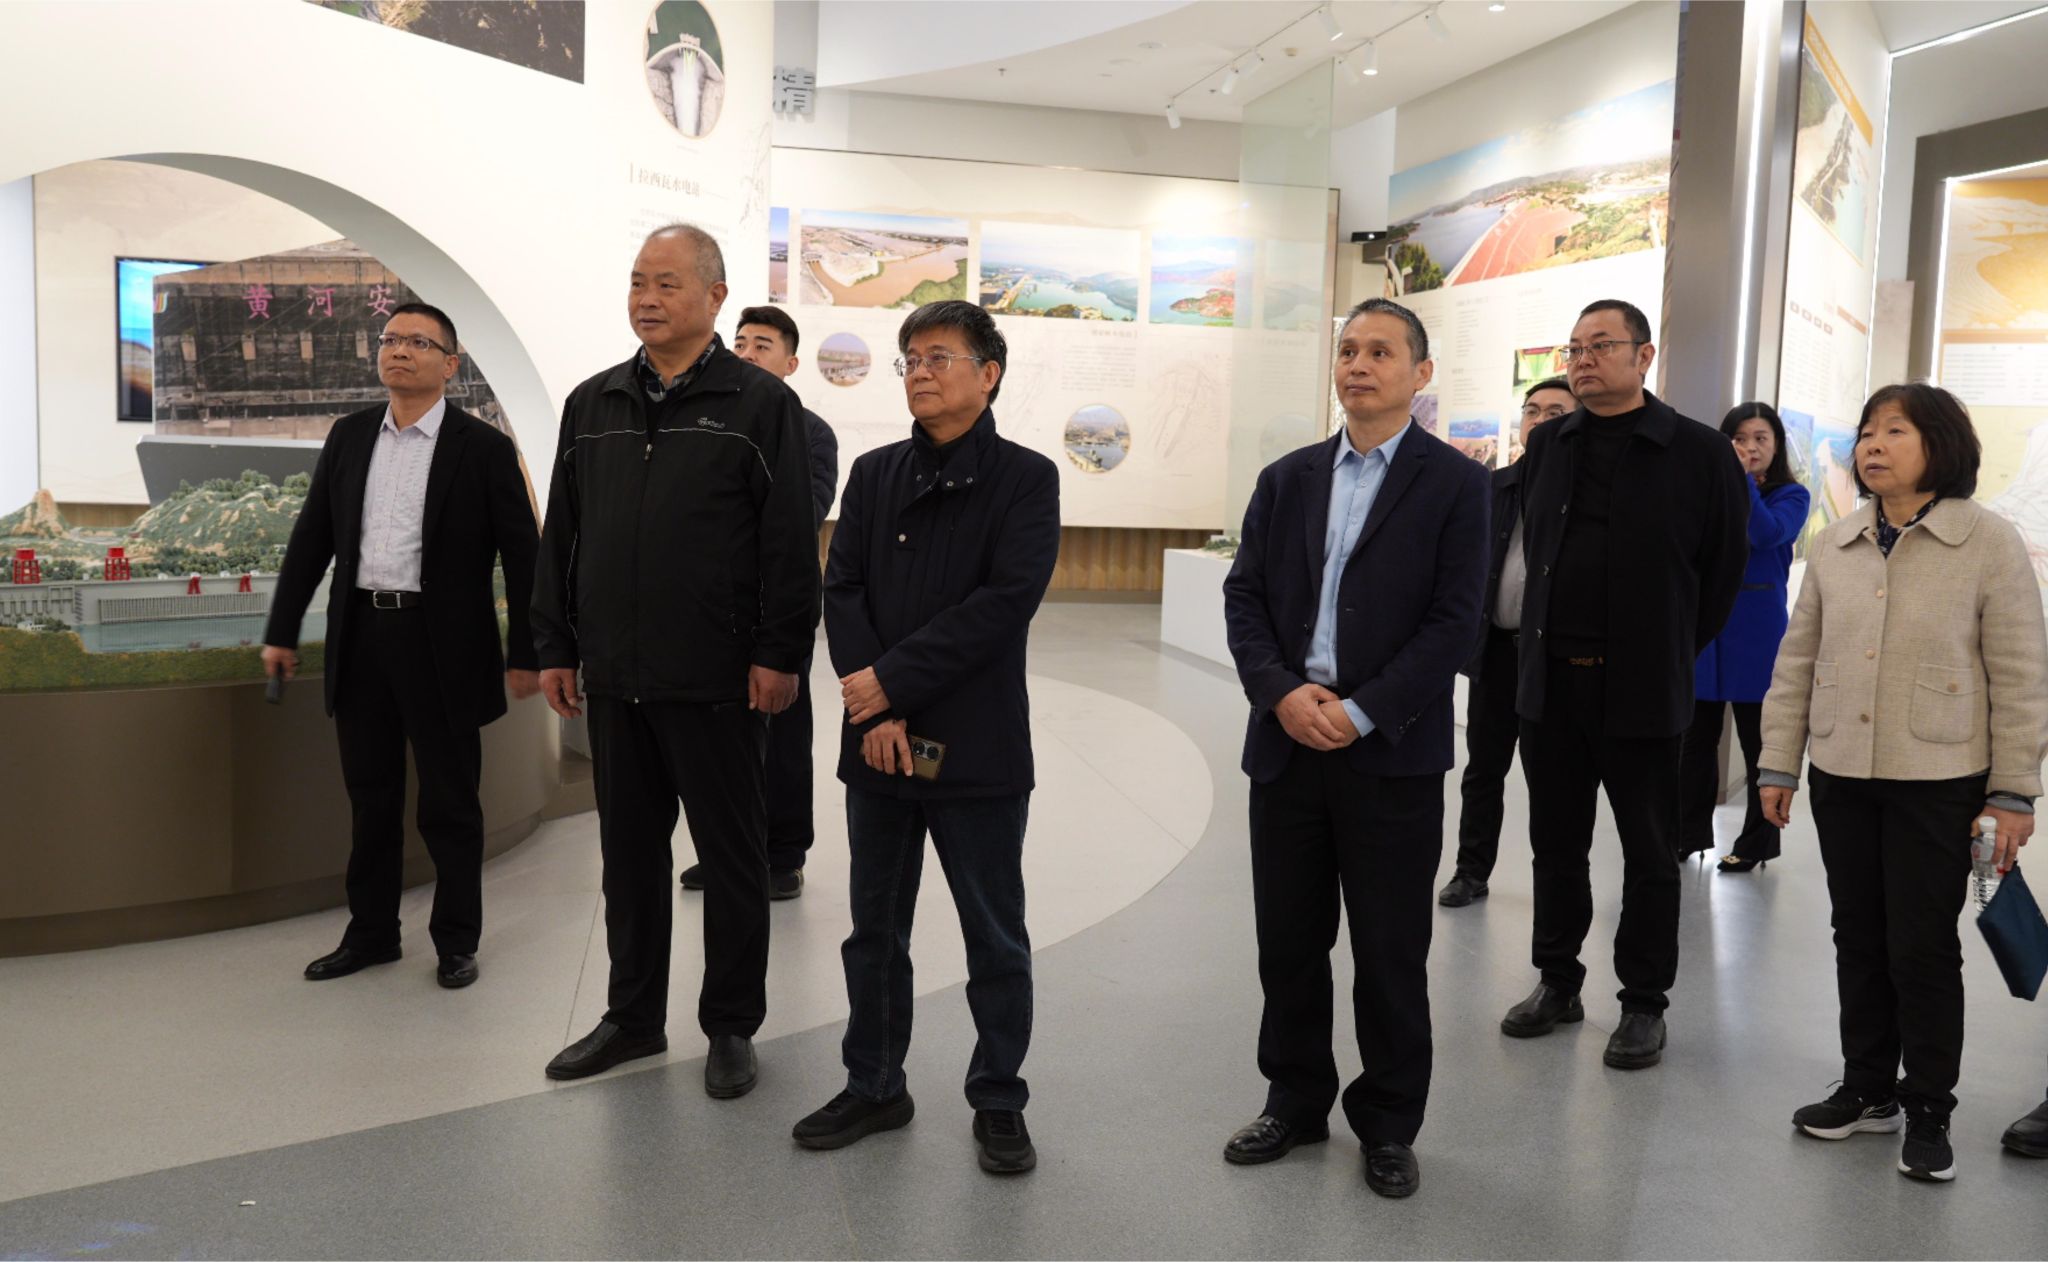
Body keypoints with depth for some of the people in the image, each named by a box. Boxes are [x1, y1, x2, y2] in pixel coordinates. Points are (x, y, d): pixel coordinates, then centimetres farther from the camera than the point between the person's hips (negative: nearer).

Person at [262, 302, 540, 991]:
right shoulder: (348, 437, 9)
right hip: (360, 636, 4)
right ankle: (371, 933, 27)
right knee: (370, 798, 14)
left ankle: (456, 940, 19)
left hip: (442, 644, -4)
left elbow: (522, 555, -5)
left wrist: (525, 653, -9)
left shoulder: (483, 448, -4)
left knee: (450, 803, 5)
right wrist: (281, 631, 10)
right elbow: (311, 538, 13)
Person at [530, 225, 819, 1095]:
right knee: (629, 853, 15)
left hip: (718, 682, -5)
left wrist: (779, 654, -13)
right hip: (614, 679, 5)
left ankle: (731, 1027, 21)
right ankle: (633, 1017, 29)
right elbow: (561, 535, 14)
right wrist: (555, 646, 10)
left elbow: (790, 543, -8)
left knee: (731, 857, 7)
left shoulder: (760, 403, -3)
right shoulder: (592, 405, 12)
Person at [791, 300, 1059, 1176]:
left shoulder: (1026, 478, -4)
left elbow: (1006, 601, -15)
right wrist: (875, 711, -11)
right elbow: (842, 590, 1)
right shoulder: (874, 474, 9)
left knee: (996, 939, 8)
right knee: (874, 931, 14)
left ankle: (998, 1101, 23)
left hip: (978, 747, -4)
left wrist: (894, 681, -16)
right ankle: (874, 1088, 30)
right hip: (877, 741, 4)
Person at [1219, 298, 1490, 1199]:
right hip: (1287, 743, 4)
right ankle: (1296, 1102, 30)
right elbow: (1244, 596, 5)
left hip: (1391, 752, -3)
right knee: (1288, 940, 12)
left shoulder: (1454, 483, -1)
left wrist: (1361, 712, -15)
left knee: (1391, 951, 7)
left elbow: (1455, 620, -8)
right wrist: (1282, 692, -12)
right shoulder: (1287, 479, 11)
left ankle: (1389, 1125, 24)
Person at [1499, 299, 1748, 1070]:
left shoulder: (1699, 453, -5)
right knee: (1556, 845, 13)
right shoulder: (1548, 446, 8)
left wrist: (1674, 651, 5)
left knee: (1649, 855, 7)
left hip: (1641, 688, -4)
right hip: (1549, 681, 4)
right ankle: (1557, 983, 27)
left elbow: (1723, 570, 1)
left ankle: (1644, 1005, 19)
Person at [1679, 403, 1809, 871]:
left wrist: (1742, 479, -26)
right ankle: (1689, 832, 21)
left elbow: (1769, 534, -20)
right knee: (1696, 735, 9)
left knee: (1757, 739, 6)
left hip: (1756, 630, -3)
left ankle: (1756, 844, 16)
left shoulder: (1791, 495, -1)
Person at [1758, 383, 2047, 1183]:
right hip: (1842, 776, 4)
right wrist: (1779, 764, 6)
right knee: (1858, 937, 13)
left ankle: (1928, 1110, 18)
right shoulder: (1833, 548, 5)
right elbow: (1797, 661, 9)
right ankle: (1868, 1088, 27)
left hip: (1938, 782, -4)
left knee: (1923, 946, 2)